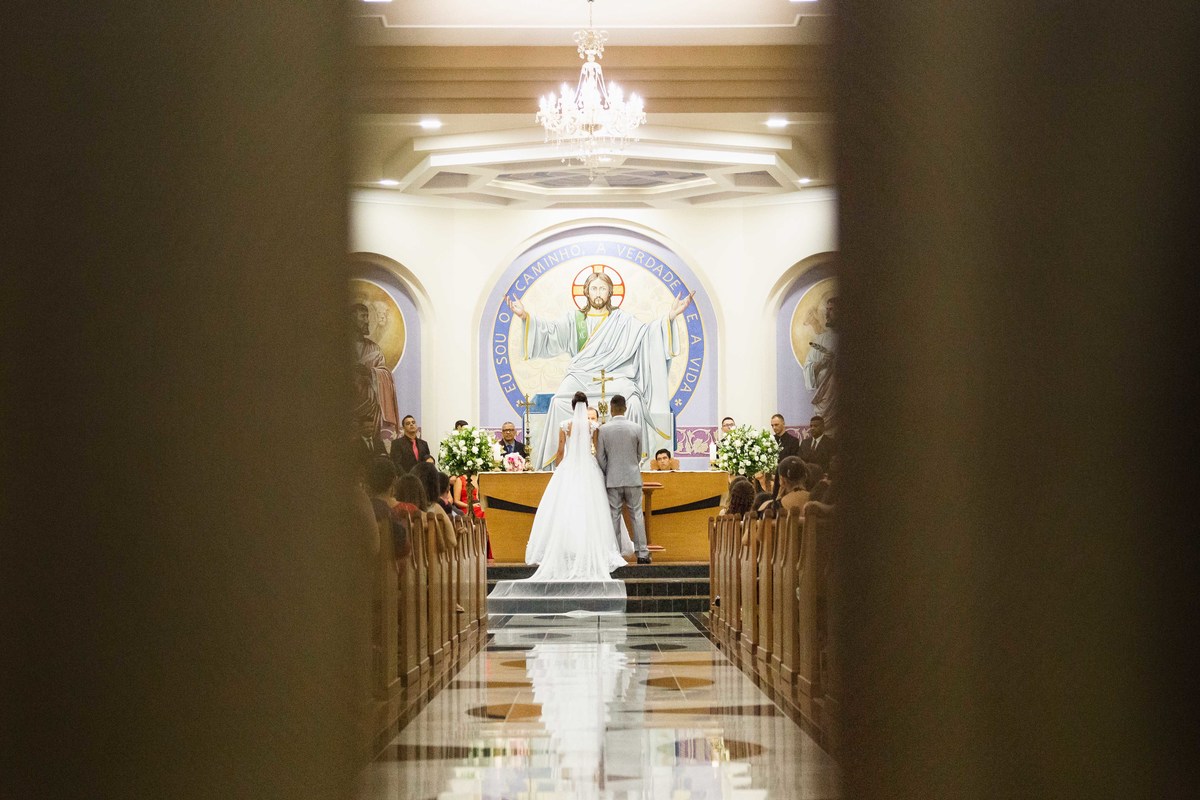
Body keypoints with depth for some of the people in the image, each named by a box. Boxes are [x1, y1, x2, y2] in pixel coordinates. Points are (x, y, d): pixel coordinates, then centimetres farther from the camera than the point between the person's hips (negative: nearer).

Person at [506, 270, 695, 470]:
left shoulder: (622, 321, 13)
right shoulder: (574, 319, 16)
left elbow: (647, 332, 1)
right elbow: (550, 330, 3)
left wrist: (670, 317, -15)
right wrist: (525, 316, -13)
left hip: (614, 377, -1)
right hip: (580, 376, 1)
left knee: (633, 403, -33)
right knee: (560, 402, -31)